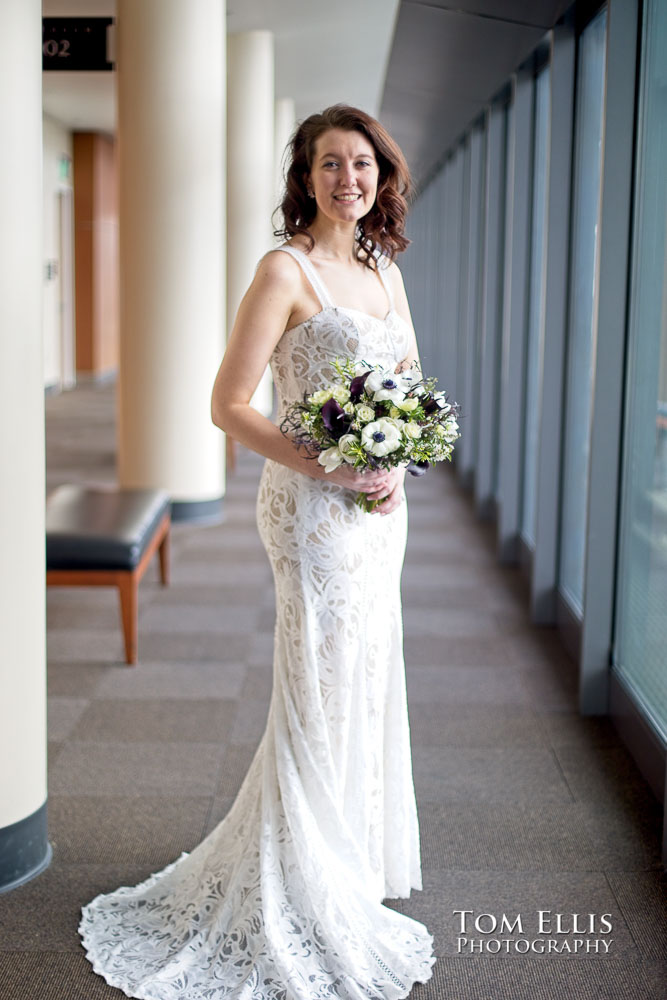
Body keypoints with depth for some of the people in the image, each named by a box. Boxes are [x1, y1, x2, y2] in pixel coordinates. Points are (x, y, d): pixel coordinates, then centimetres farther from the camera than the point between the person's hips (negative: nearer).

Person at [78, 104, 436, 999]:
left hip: (379, 505, 7)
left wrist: (396, 467, -2)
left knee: (366, 684, 16)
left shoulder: (385, 269, 11)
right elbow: (229, 405, -14)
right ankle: (305, 906, 15)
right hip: (312, 507, -7)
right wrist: (329, 469, -21)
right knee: (323, 694, 0)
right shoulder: (286, 270, -11)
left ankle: (352, 871, 33)